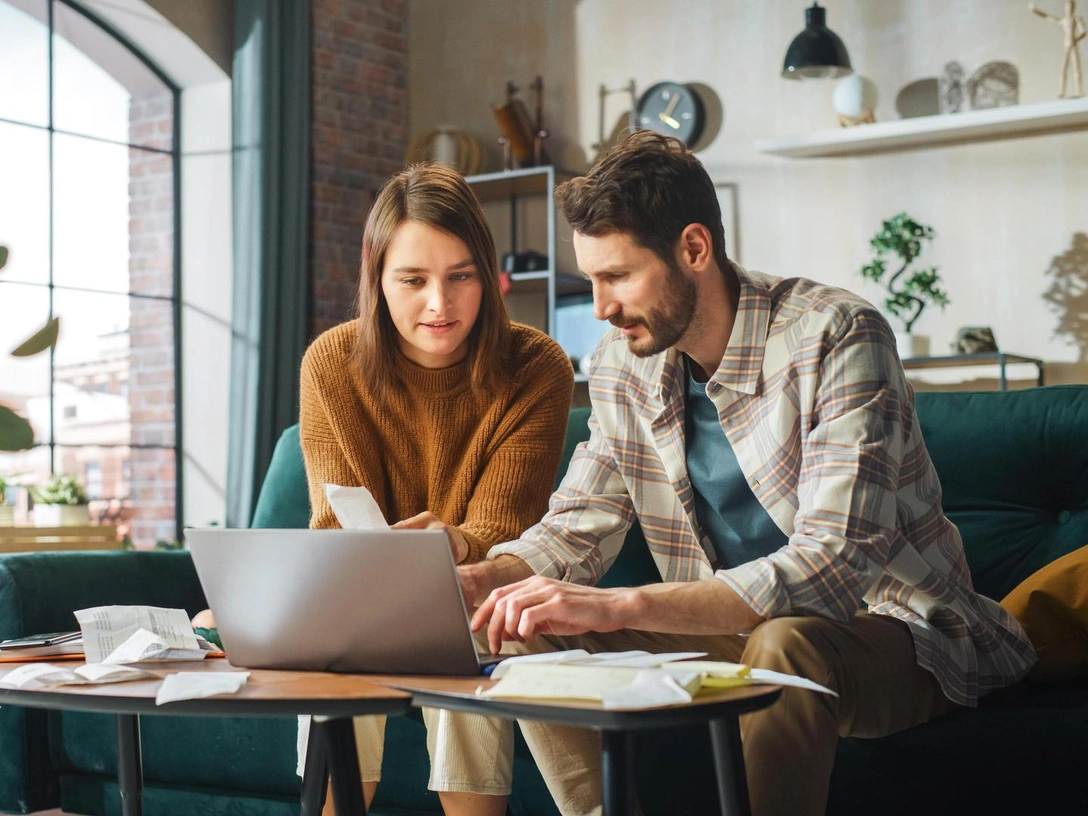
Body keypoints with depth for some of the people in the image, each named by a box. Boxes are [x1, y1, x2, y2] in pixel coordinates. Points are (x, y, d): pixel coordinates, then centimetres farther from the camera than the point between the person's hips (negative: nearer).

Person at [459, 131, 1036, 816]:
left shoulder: (835, 337, -21)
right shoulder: (623, 363, 1)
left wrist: (622, 607, -40)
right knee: (533, 632, -10)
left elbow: (834, 565, -31)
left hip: (887, 630, -6)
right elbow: (577, 528, 5)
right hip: (737, 631, 6)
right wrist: (475, 580, -18)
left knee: (784, 645, -38)